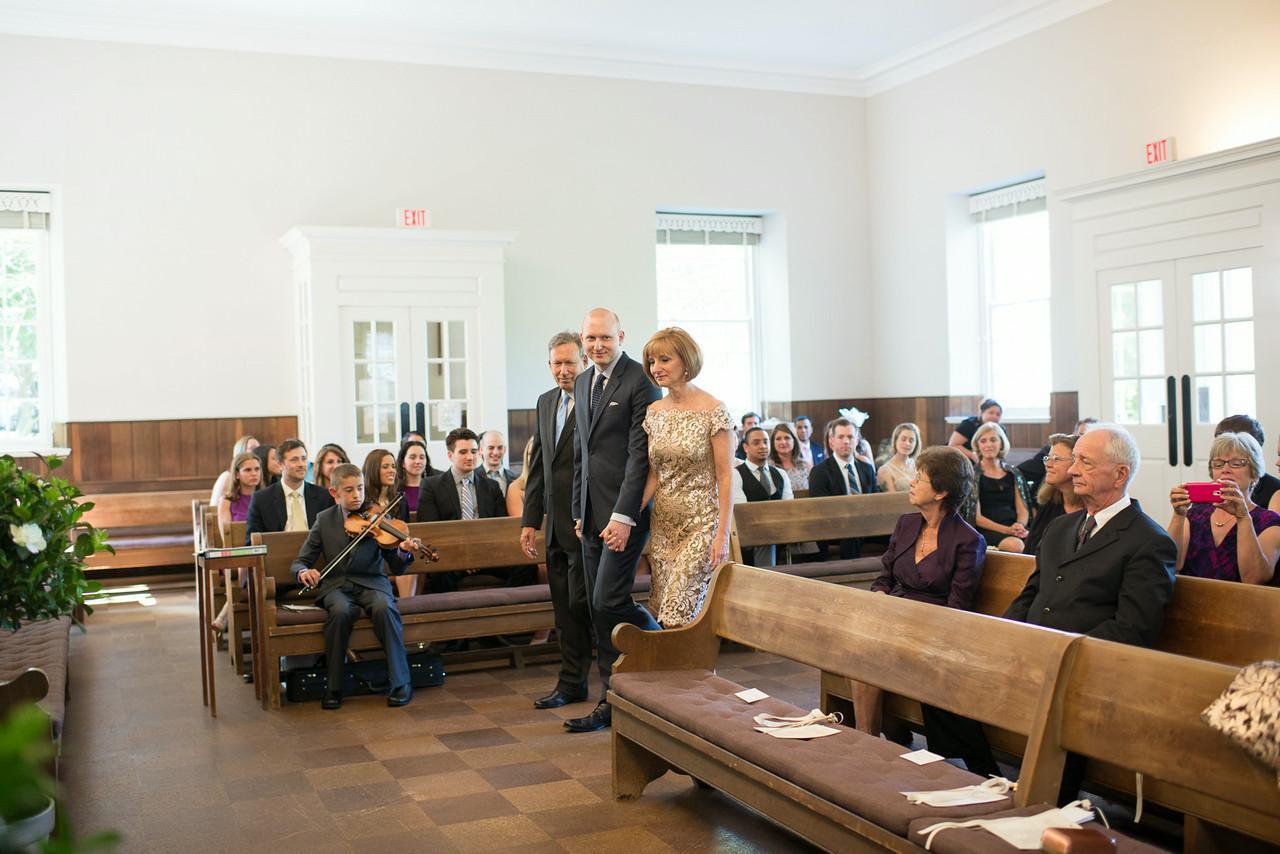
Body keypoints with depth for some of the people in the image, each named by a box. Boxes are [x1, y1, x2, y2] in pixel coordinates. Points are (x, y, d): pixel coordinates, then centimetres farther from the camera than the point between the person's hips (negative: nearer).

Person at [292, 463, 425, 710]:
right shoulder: (324, 520, 5)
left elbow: (396, 568, -3)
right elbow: (300, 561, 6)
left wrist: (403, 552, -27)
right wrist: (303, 572, -18)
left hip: (371, 583, -1)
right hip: (336, 585, 1)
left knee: (384, 608, -34)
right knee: (341, 611, -34)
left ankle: (401, 683, -22)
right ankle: (334, 687, -18)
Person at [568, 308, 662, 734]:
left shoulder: (639, 382, -11)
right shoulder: (582, 383, 15)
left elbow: (640, 454, -16)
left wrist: (623, 516, -20)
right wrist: (579, 511, 16)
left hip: (625, 512, -8)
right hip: (592, 515, 8)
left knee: (609, 602, -13)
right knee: (600, 612, 9)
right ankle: (610, 702, 17)